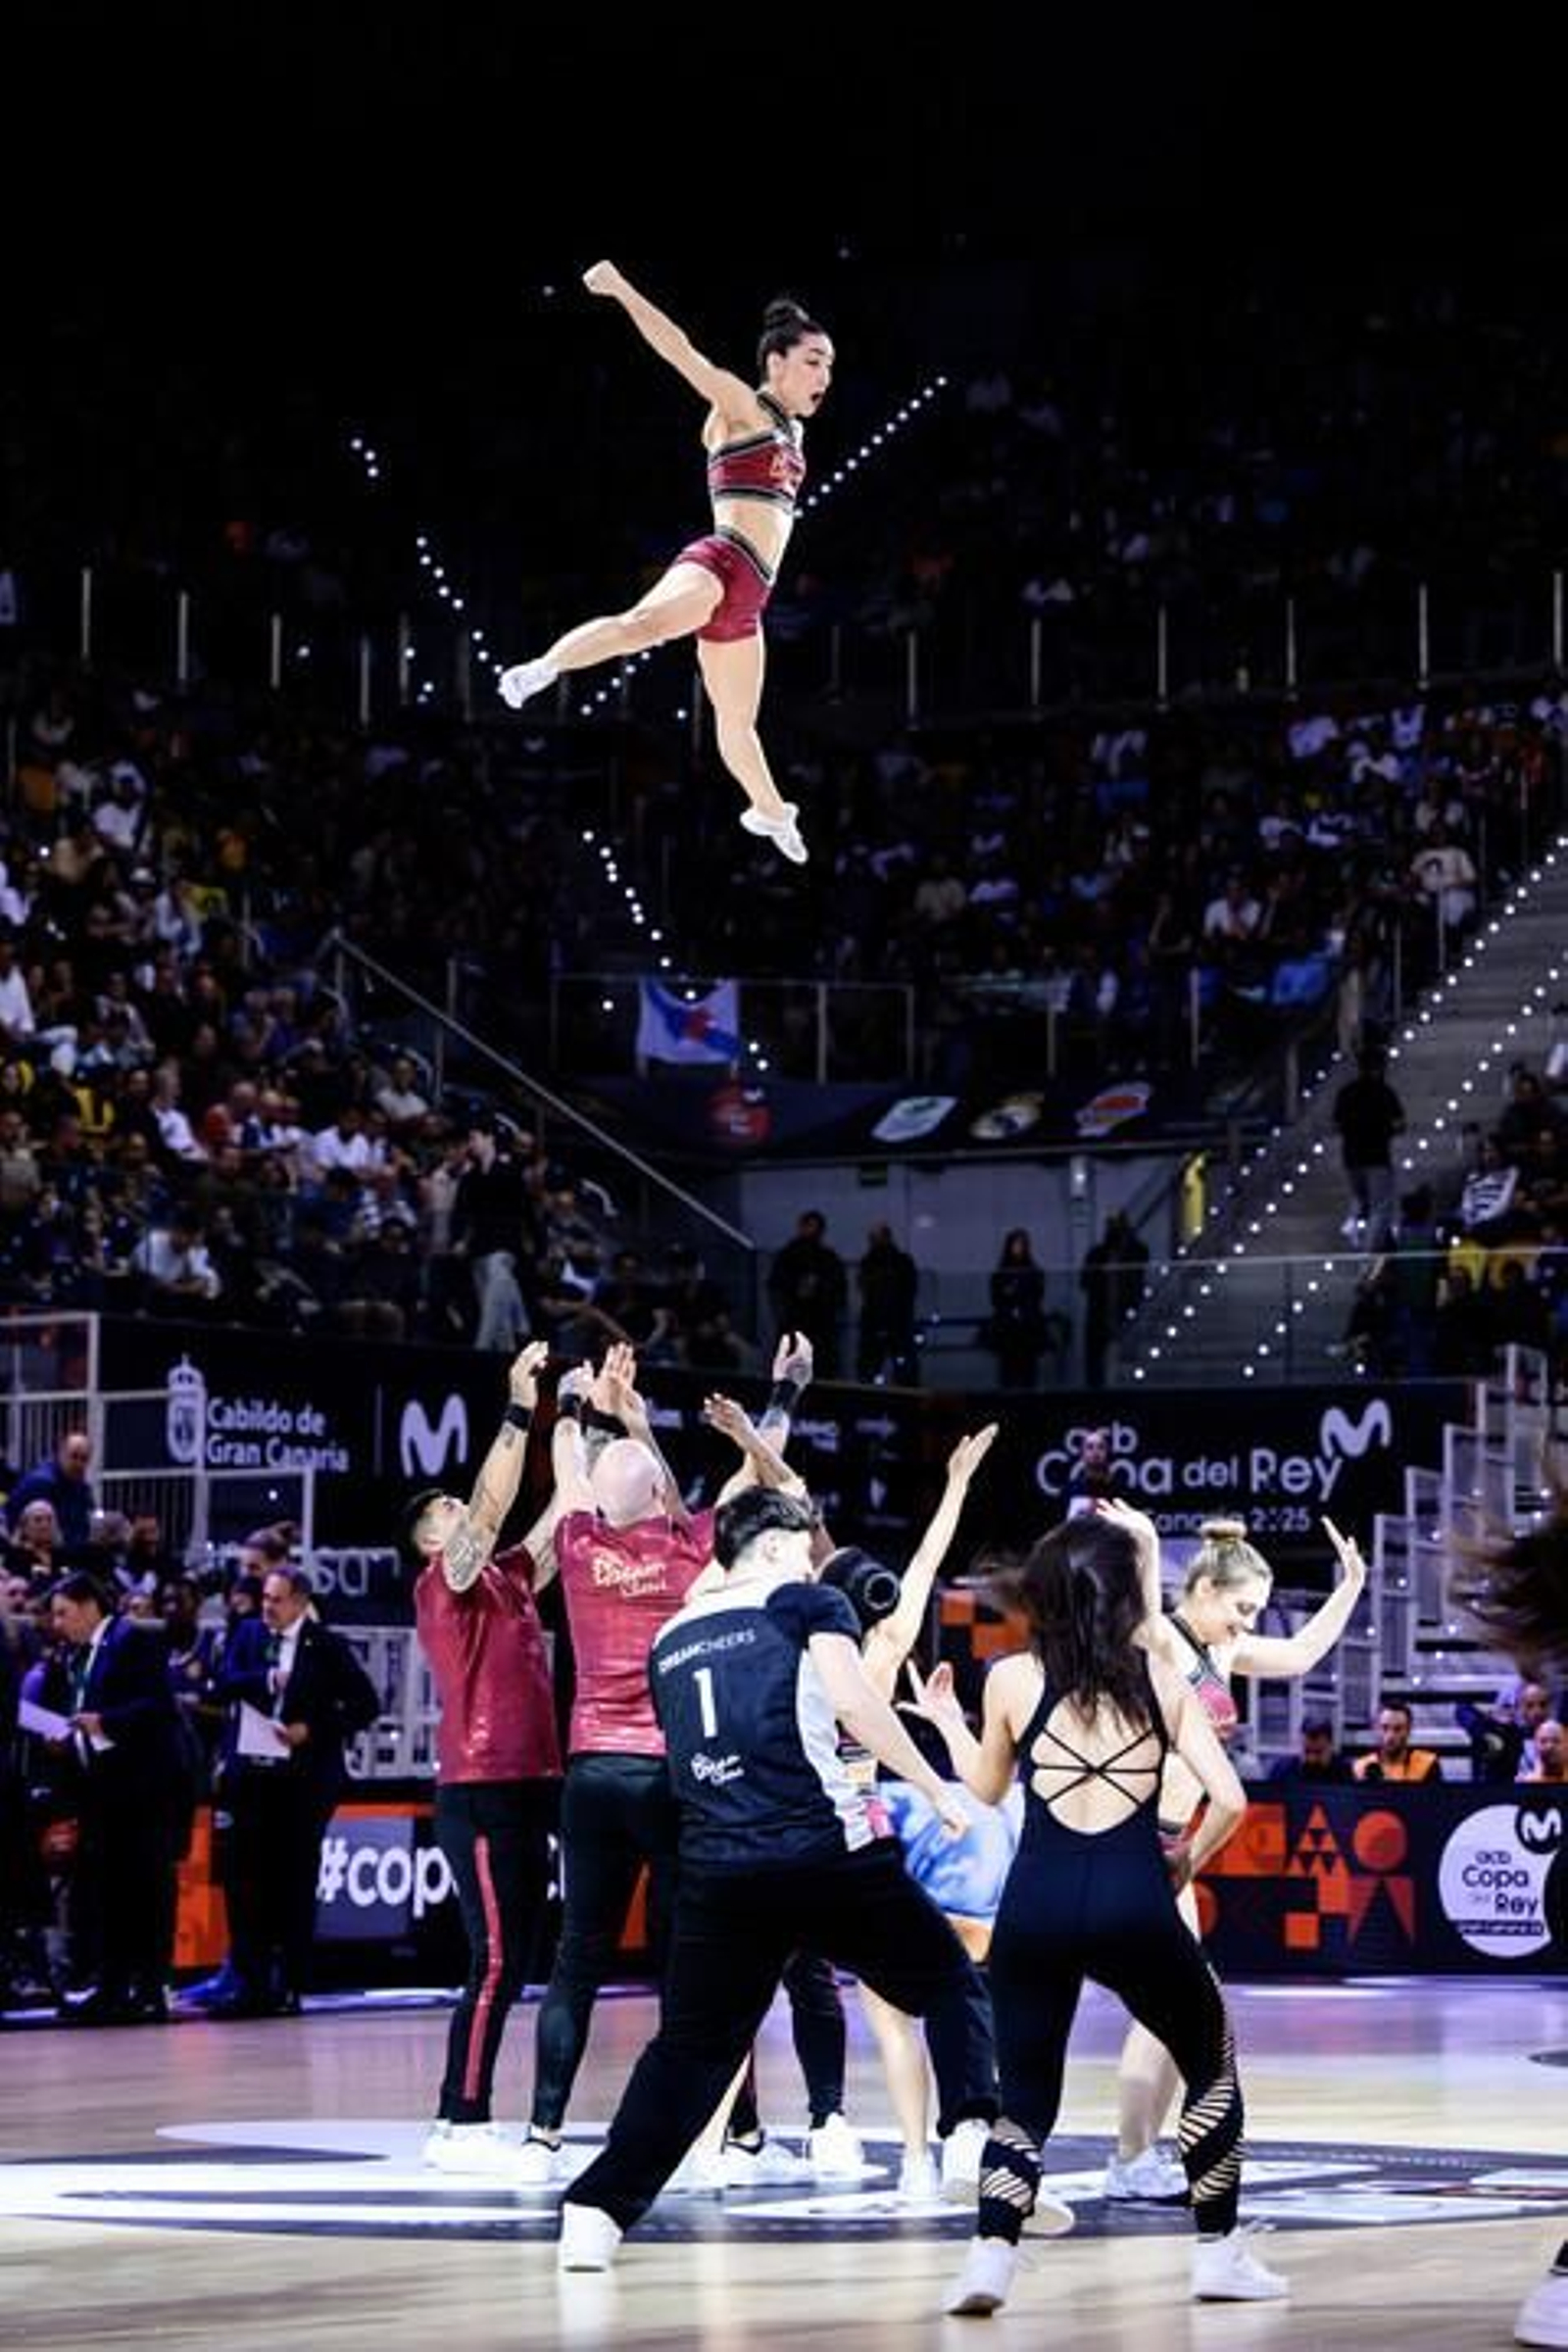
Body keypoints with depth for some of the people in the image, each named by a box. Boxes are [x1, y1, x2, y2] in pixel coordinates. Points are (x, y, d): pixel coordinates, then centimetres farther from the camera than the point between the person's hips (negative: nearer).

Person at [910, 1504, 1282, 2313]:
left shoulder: (1012, 1679, 4)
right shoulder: (1162, 1679, 4)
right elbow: (1228, 1801, -1)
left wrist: (946, 1721, 36)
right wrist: (1187, 1860, 17)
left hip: (1037, 1903, 1)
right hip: (1134, 1903, -1)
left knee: (1026, 2092, 14)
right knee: (1212, 2062, 22)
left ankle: (991, 2254, -6)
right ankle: (1219, 2253, 20)